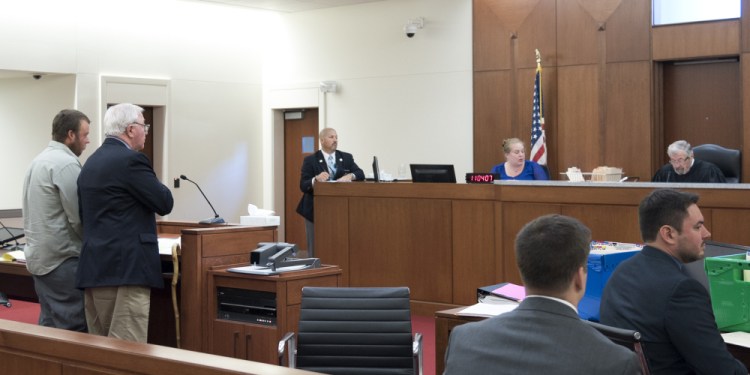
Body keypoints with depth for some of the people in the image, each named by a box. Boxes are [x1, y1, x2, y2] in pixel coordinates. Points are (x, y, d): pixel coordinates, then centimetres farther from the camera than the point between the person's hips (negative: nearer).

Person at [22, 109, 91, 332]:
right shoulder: (67, 163, -15)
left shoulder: (39, 160, 14)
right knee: (72, 331, -5)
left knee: (49, 326, 13)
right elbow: (79, 217, -18)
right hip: (62, 259, -9)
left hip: (39, 256, 10)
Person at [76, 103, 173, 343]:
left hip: (93, 268, 9)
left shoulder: (91, 162, 16)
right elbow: (164, 203, -8)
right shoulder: (131, 160, -11)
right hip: (125, 268, -9)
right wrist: (150, 181, 9)